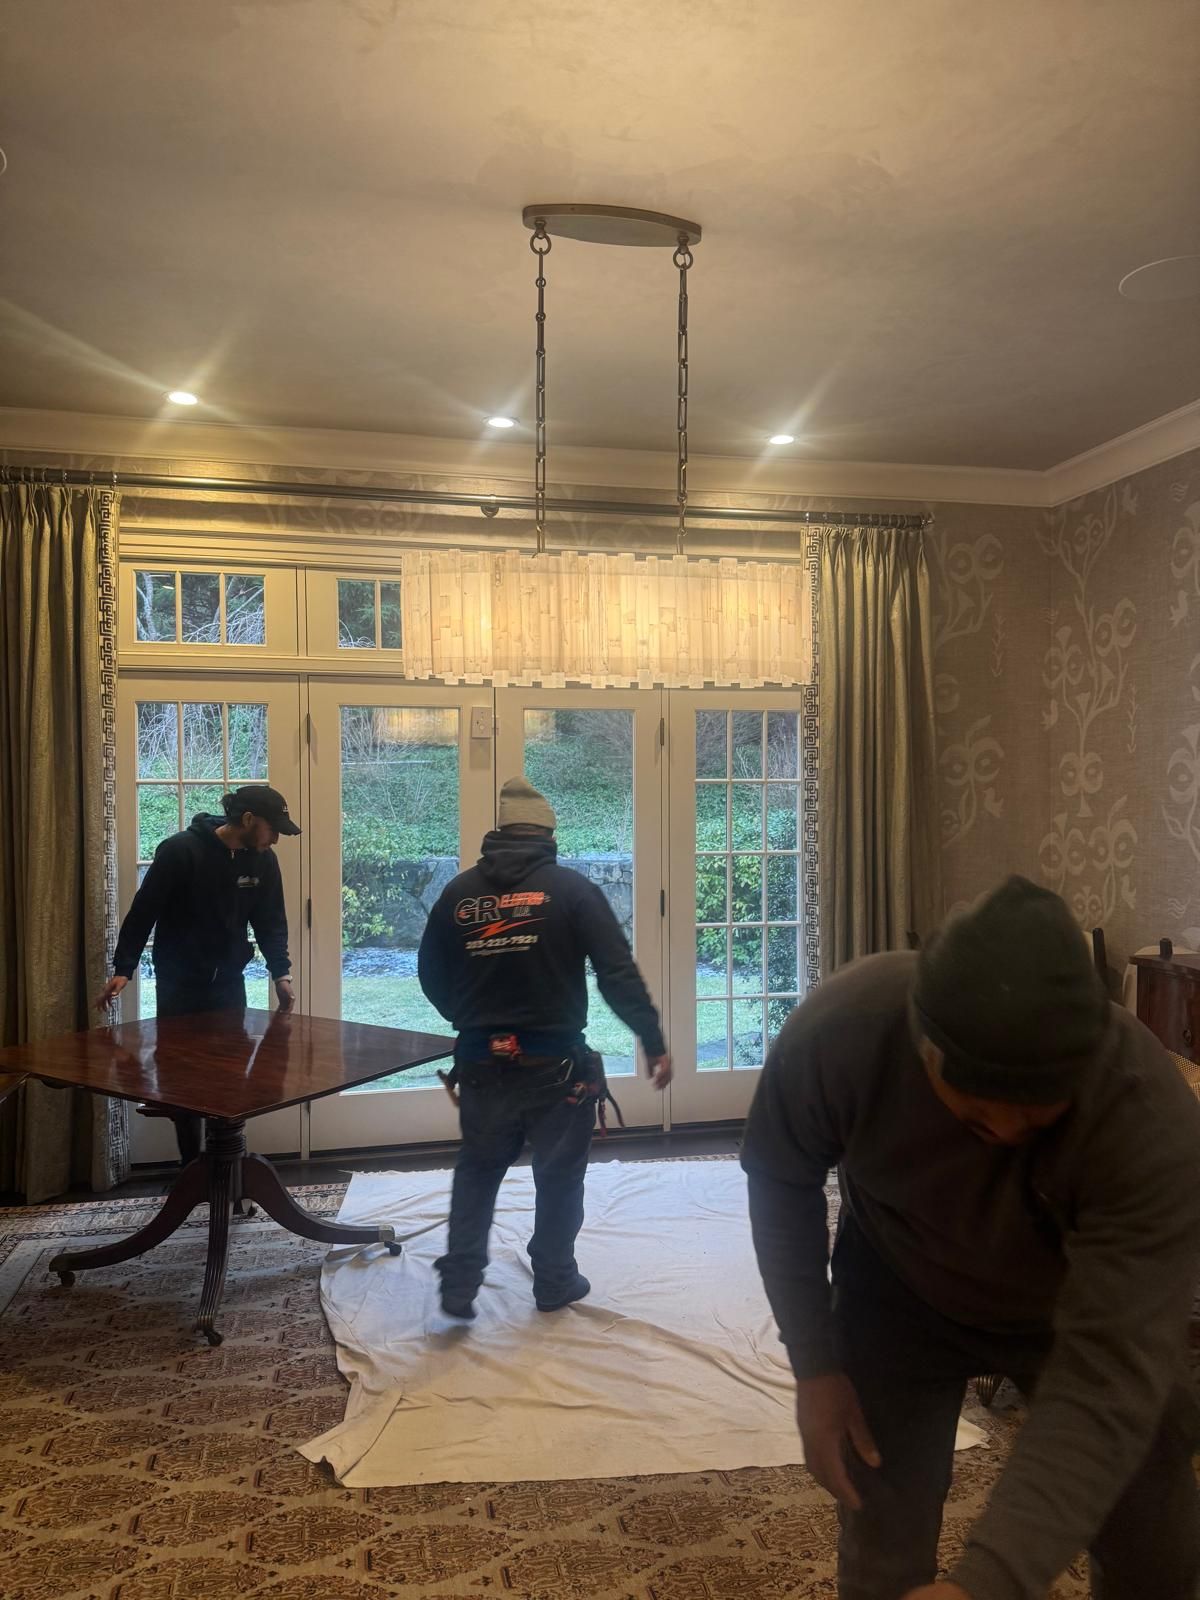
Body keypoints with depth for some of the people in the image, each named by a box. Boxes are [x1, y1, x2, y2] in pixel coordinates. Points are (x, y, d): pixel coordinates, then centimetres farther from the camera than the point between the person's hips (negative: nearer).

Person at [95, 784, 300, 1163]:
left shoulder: (263, 861, -3)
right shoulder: (180, 850, -18)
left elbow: (271, 922, 5)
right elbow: (143, 911, -13)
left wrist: (280, 972, -5)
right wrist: (123, 968, -16)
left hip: (228, 982, 4)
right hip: (179, 985, -4)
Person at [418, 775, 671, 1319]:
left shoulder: (459, 892, 2)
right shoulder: (571, 887, -8)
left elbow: (432, 979, 10)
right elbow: (618, 973, -13)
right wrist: (653, 1040, -6)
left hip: (482, 1062, 3)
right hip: (556, 1062, -3)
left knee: (478, 1167, 20)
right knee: (559, 1173, 14)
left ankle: (459, 1284, 16)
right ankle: (555, 1280, 26)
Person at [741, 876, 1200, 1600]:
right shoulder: (838, 1031, -34)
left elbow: (1106, 1382, -39)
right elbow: (782, 1179, -13)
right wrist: (813, 1363, -16)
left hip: (1088, 1307, 0)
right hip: (897, 1293, 0)